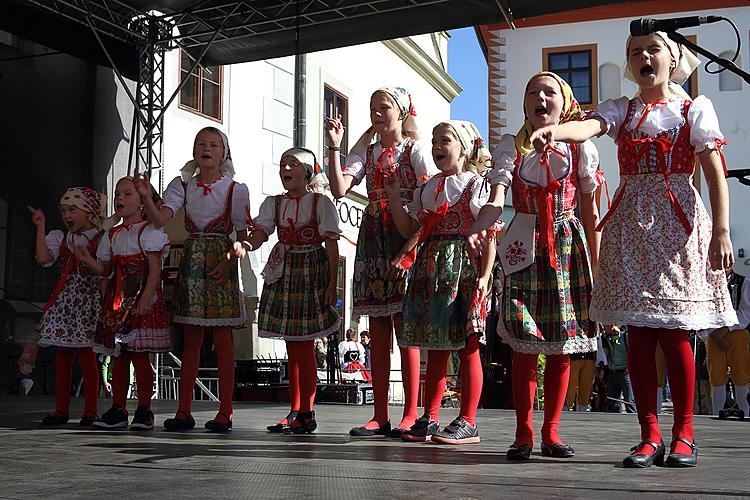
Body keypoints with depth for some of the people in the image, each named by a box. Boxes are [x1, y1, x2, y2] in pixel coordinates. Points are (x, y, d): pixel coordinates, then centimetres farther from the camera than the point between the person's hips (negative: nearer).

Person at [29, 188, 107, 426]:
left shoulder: (101, 239, 0)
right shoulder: (60, 239, 13)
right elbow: (43, 258, -4)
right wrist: (40, 227, -4)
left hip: (89, 299, -5)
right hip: (63, 299, 5)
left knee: (86, 354, -6)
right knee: (62, 355, 6)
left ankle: (91, 410, 1)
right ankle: (61, 409, 13)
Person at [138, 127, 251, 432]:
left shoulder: (235, 189, 2)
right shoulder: (183, 185, 9)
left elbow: (243, 235, -1)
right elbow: (159, 219, -5)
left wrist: (229, 262, -16)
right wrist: (146, 198, -23)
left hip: (221, 263, -3)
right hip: (192, 261, 3)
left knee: (222, 337, -3)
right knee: (190, 338, 5)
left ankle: (225, 412, 1)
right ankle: (184, 411, 9)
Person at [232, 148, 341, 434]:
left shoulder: (320, 203, -3)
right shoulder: (274, 203, 10)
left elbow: (332, 245, -5)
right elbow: (261, 232, -4)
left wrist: (332, 283, -11)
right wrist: (245, 245, -27)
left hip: (312, 272, -5)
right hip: (284, 272, 5)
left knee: (304, 346, -5)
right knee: (292, 346, 8)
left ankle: (306, 413, 1)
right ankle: (295, 411, 15)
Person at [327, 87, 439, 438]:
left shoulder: (416, 148, 4)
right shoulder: (366, 150, 16)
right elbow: (339, 188, 2)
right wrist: (334, 147, -5)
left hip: (406, 237, -5)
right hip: (373, 240, 5)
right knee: (378, 332, 5)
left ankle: (410, 415, -1)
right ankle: (380, 417, 9)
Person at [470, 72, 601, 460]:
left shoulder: (579, 148, 6)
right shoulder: (511, 147, 4)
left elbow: (590, 211, 7)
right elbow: (497, 199, -11)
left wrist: (596, 265, 4)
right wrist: (476, 228, -33)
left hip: (568, 246, 1)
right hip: (525, 249, -1)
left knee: (561, 347, 3)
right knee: (525, 344, -5)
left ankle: (551, 431, 13)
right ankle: (523, 432, 4)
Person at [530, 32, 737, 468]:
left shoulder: (695, 109, 7)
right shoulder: (621, 110, 12)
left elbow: (715, 175, 0)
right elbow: (588, 127, -11)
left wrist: (721, 231, -10)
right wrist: (554, 131, -34)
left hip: (676, 225, -2)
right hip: (630, 226, 2)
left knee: (674, 333, -4)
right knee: (639, 333, 1)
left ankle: (684, 434, 8)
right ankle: (650, 435, 8)